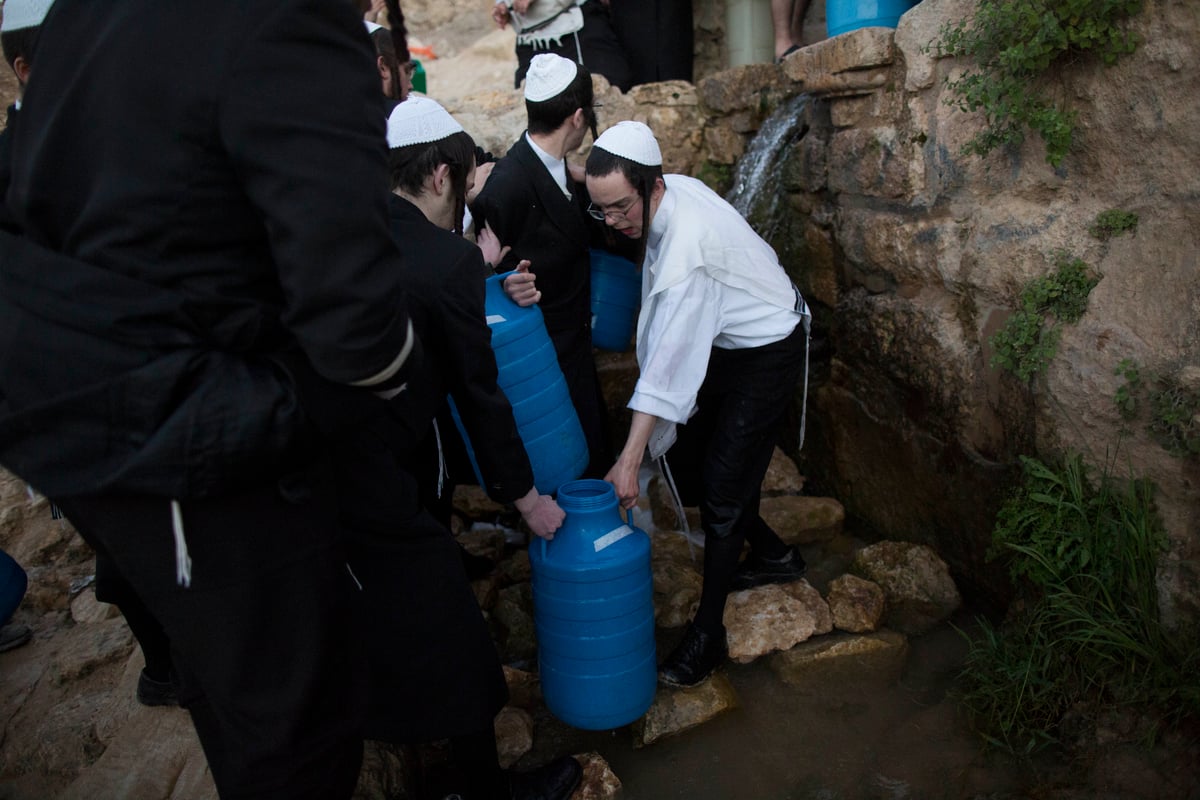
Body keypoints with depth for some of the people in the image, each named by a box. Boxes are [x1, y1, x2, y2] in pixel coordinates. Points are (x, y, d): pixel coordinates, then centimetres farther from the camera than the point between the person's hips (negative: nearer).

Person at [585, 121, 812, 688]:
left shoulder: (687, 242, -34)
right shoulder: (669, 192, -9)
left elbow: (669, 360, -36)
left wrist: (631, 457, -35)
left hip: (767, 349, -9)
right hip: (722, 340, 9)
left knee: (723, 488, -6)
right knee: (685, 464, 11)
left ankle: (708, 633, 9)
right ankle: (772, 555, 31)